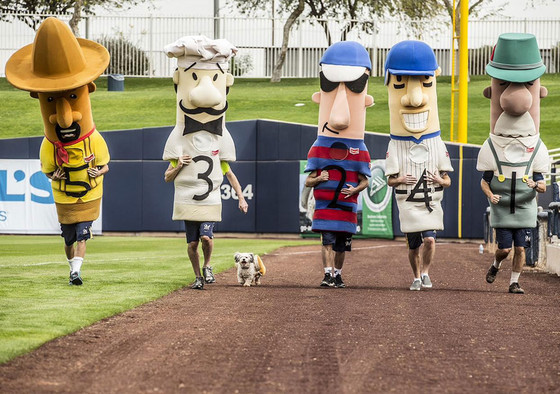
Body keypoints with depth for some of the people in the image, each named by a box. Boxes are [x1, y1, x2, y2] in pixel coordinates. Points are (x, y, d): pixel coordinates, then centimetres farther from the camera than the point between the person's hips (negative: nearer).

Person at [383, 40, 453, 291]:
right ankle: (416, 277, 25)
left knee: (430, 239, -13)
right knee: (413, 245, 5)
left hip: (431, 202, 0)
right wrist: (400, 180, -20)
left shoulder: (438, 147, 0)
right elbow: (389, 179, 1)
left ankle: (425, 273, 8)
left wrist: (440, 180, -19)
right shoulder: (394, 148, -2)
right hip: (407, 202, 0)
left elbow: (448, 181, 3)